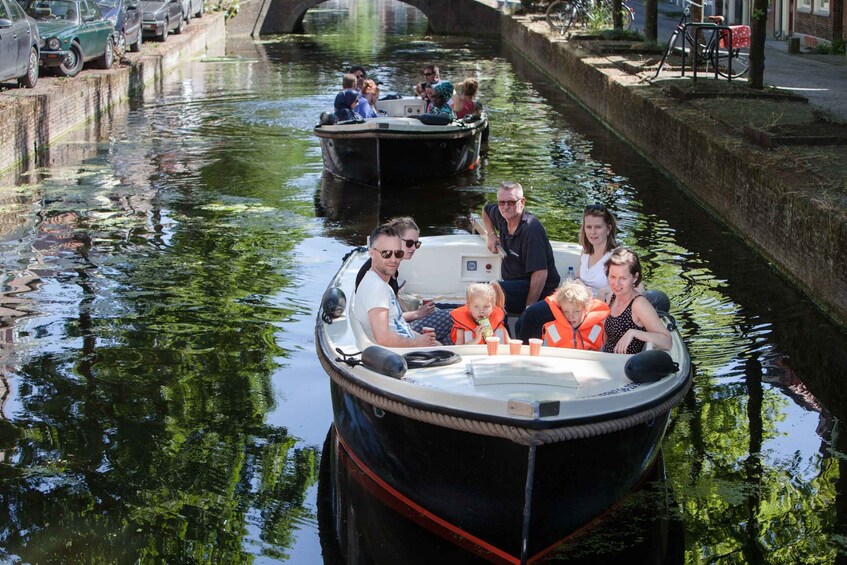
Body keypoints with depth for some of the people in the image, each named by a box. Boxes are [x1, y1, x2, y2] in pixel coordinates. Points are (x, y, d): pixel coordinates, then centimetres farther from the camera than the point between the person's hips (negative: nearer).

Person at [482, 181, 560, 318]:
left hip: (538, 291, -9)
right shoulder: (501, 216, 2)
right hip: (513, 285, 9)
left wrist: (528, 308, -27)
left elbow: (540, 273, -28)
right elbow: (485, 210, 30)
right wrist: (492, 234, 14)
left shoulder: (531, 229, -23)